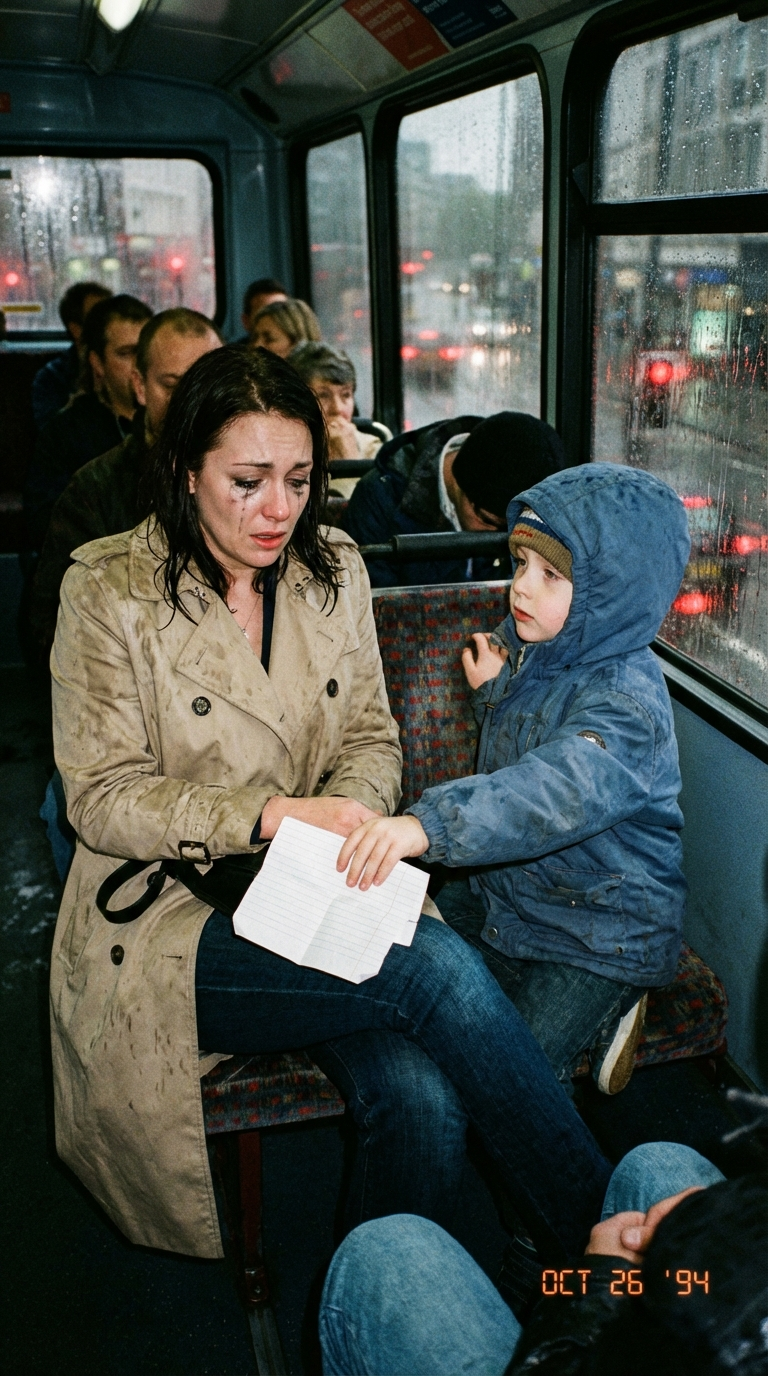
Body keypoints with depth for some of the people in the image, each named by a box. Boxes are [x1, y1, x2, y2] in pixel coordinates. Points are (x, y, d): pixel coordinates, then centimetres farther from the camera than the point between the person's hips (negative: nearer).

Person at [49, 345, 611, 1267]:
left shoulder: (334, 569, 8)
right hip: (172, 919, -4)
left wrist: (349, 818, -11)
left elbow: (371, 739, 12)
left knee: (422, 1098, -26)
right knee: (437, 967, -28)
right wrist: (269, 815, -22)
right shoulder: (109, 590, -6)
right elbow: (103, 798, -8)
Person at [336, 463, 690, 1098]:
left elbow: (564, 789, -47)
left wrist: (428, 824, -60)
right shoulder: (530, 646, -1)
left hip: (605, 929, -8)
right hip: (504, 891, 9)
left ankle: (604, 1009, 13)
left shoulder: (625, 696, -28)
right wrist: (493, 689, -4)